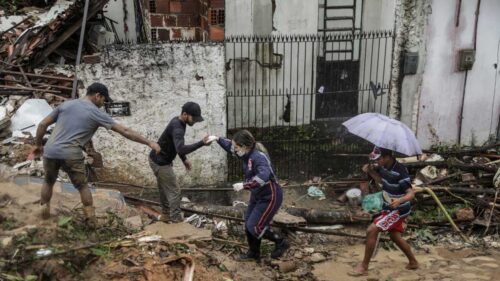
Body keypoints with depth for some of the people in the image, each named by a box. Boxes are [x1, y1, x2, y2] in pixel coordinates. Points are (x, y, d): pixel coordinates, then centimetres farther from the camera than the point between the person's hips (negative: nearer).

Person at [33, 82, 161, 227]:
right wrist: (149, 142, 0)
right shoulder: (96, 113, 1)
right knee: (82, 186, 17)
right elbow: (124, 131, -2)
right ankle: (91, 218, 20)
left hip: (50, 152, 3)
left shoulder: (66, 104, 12)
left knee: (48, 181, 28)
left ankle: (44, 211, 32)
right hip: (71, 155, -3)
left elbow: (43, 125, 12)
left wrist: (38, 145, 26)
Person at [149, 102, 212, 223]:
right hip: (160, 162, -10)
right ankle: (177, 221, 5)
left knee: (164, 189, 21)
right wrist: (201, 143, -50)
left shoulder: (178, 122, 2)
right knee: (174, 191, -3)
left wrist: (184, 159, 15)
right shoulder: (177, 128, -30)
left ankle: (165, 215, 34)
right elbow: (181, 149, -47)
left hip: (159, 160, 10)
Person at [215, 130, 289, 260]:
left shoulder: (258, 157, -30)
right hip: (257, 195, 10)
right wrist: (218, 140, 1)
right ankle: (254, 253, 32)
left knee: (255, 226, -7)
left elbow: (263, 176, -46)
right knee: (248, 224, 14)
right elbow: (230, 146, 15)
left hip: (270, 196, -10)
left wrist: (244, 185, -44)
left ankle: (281, 243, 12)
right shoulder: (247, 154, -3)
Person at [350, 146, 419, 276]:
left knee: (371, 230, -15)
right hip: (390, 208, 9)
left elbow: (411, 193, -28)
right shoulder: (383, 167, -4)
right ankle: (413, 262, 42)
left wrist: (400, 200, -49)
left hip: (398, 210, -9)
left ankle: (364, 266, -6)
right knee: (395, 236, 22)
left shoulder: (400, 171, -27)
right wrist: (370, 170, -4)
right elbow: (380, 181, 16)